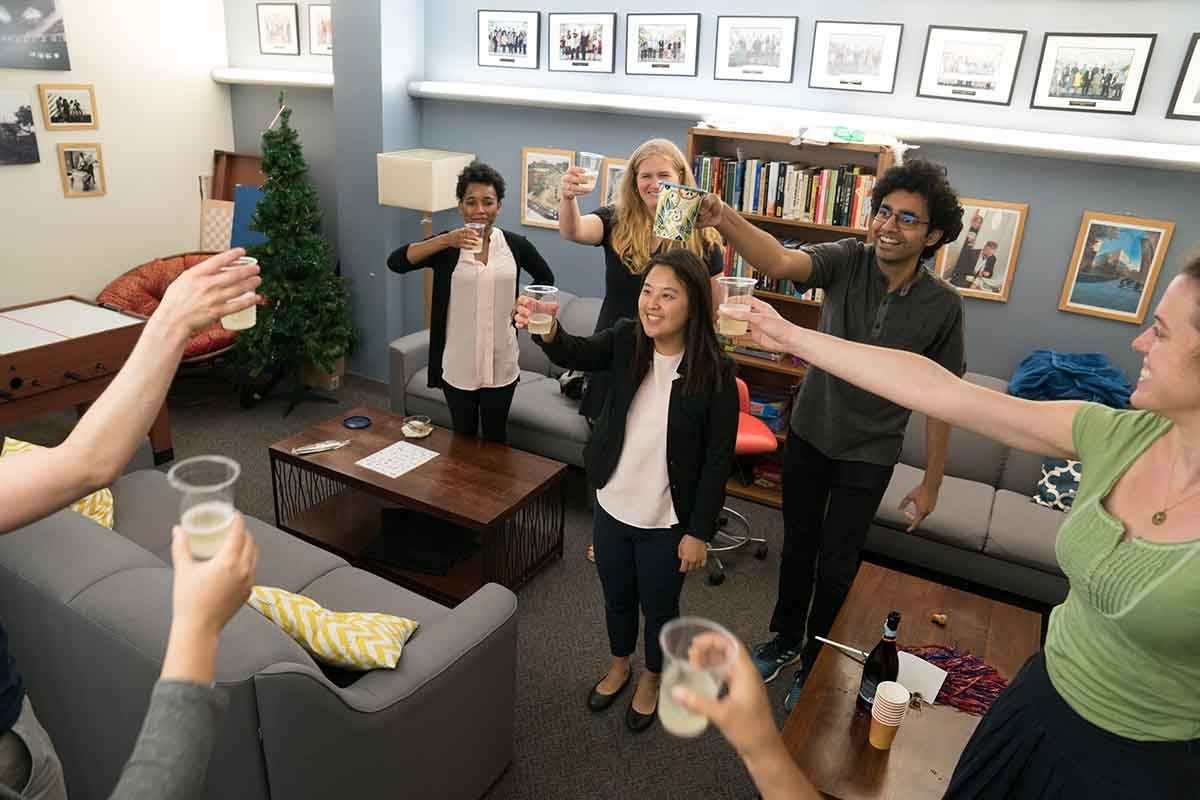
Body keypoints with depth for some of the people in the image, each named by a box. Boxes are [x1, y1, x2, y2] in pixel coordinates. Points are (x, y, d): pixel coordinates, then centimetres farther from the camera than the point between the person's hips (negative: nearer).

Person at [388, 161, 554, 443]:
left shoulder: (516, 245, -1)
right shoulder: (447, 245, -6)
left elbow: (546, 279, 16)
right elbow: (395, 262, -20)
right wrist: (445, 241, -29)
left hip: (501, 362, 1)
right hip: (458, 363, -1)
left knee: (496, 436, 15)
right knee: (463, 437, 14)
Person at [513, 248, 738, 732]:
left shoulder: (714, 371, -20)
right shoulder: (625, 341, -9)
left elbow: (718, 458, -15)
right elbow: (575, 354, -26)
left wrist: (700, 531, -13)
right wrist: (547, 331, -49)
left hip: (667, 520, -3)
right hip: (612, 505, 4)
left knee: (659, 607, 20)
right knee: (616, 597, 25)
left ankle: (652, 678, 49)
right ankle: (619, 664, 54)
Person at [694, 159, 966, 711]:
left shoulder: (942, 305, -15)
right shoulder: (848, 261, -15)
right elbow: (781, 262, -35)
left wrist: (931, 483, -3)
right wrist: (724, 219, -56)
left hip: (868, 455, -1)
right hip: (808, 435, 2)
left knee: (837, 566, 10)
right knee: (797, 546, 19)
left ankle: (813, 669, 35)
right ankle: (785, 640, 43)